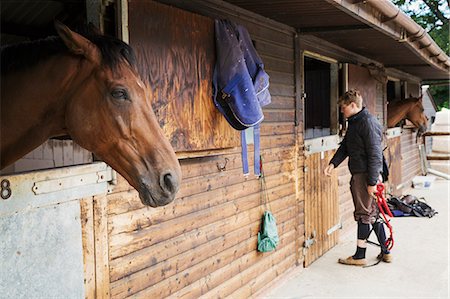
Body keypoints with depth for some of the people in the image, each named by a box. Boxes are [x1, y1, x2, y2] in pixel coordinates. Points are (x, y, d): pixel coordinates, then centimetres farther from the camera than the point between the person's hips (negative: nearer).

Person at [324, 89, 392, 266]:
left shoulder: (368, 122, -16)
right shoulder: (353, 122, 14)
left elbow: (375, 154, -19)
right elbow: (345, 146, 16)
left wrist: (372, 182, -20)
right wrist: (333, 163, 0)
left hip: (366, 175, -9)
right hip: (358, 174, 9)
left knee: (364, 215, 1)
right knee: (373, 214, 15)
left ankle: (360, 256, 12)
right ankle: (386, 252, 25)